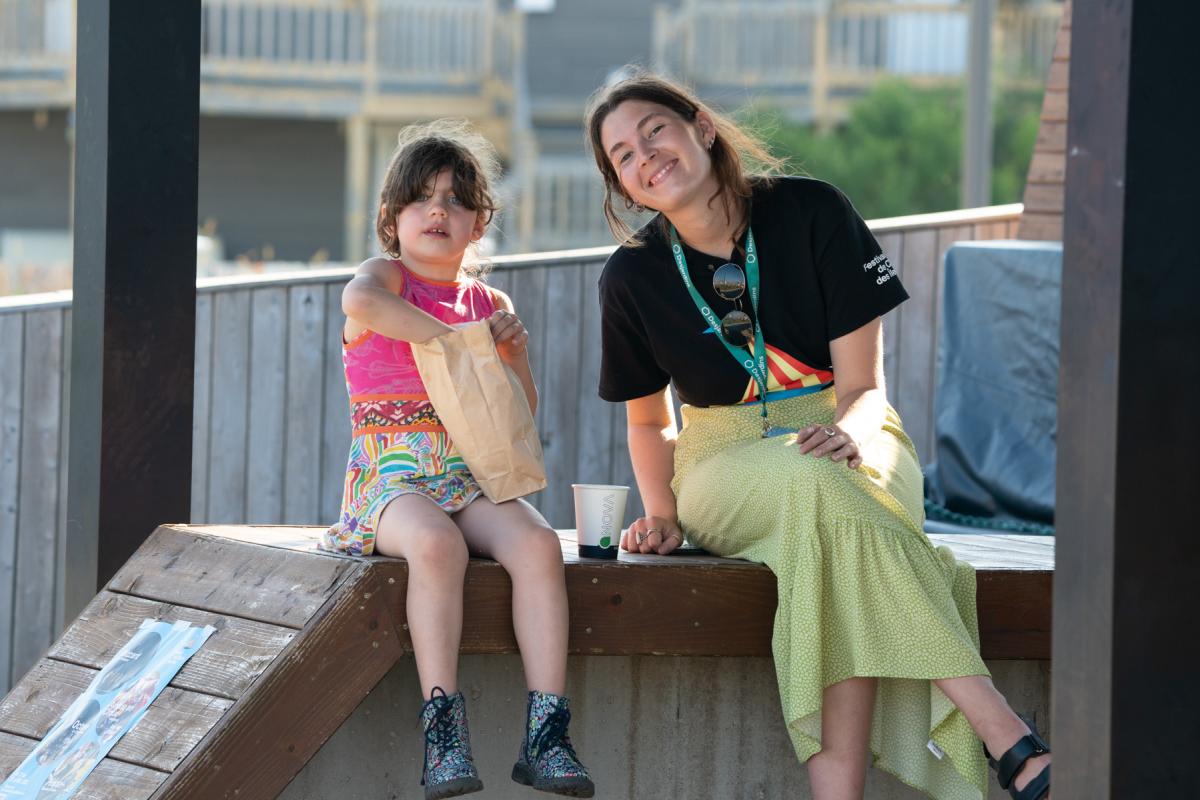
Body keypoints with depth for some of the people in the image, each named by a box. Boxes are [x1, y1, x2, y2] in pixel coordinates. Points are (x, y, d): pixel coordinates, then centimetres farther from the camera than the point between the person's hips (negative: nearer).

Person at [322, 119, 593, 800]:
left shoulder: (490, 303, 17)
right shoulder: (385, 277, 3)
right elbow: (361, 300, -26)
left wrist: (515, 357, 0)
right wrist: (457, 339, -23)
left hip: (472, 475, 4)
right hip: (393, 473, -4)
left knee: (538, 544, -26)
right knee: (437, 545, -37)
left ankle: (546, 735, -29)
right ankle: (444, 733, -35)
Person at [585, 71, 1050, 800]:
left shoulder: (810, 213, -5)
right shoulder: (634, 277, 1)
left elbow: (864, 385, -7)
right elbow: (649, 420, 14)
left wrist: (847, 431, -30)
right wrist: (662, 512, -5)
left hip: (847, 444, 0)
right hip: (726, 466, 0)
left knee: (825, 482, -39)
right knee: (816, 486, -37)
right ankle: (1009, 738, -49)